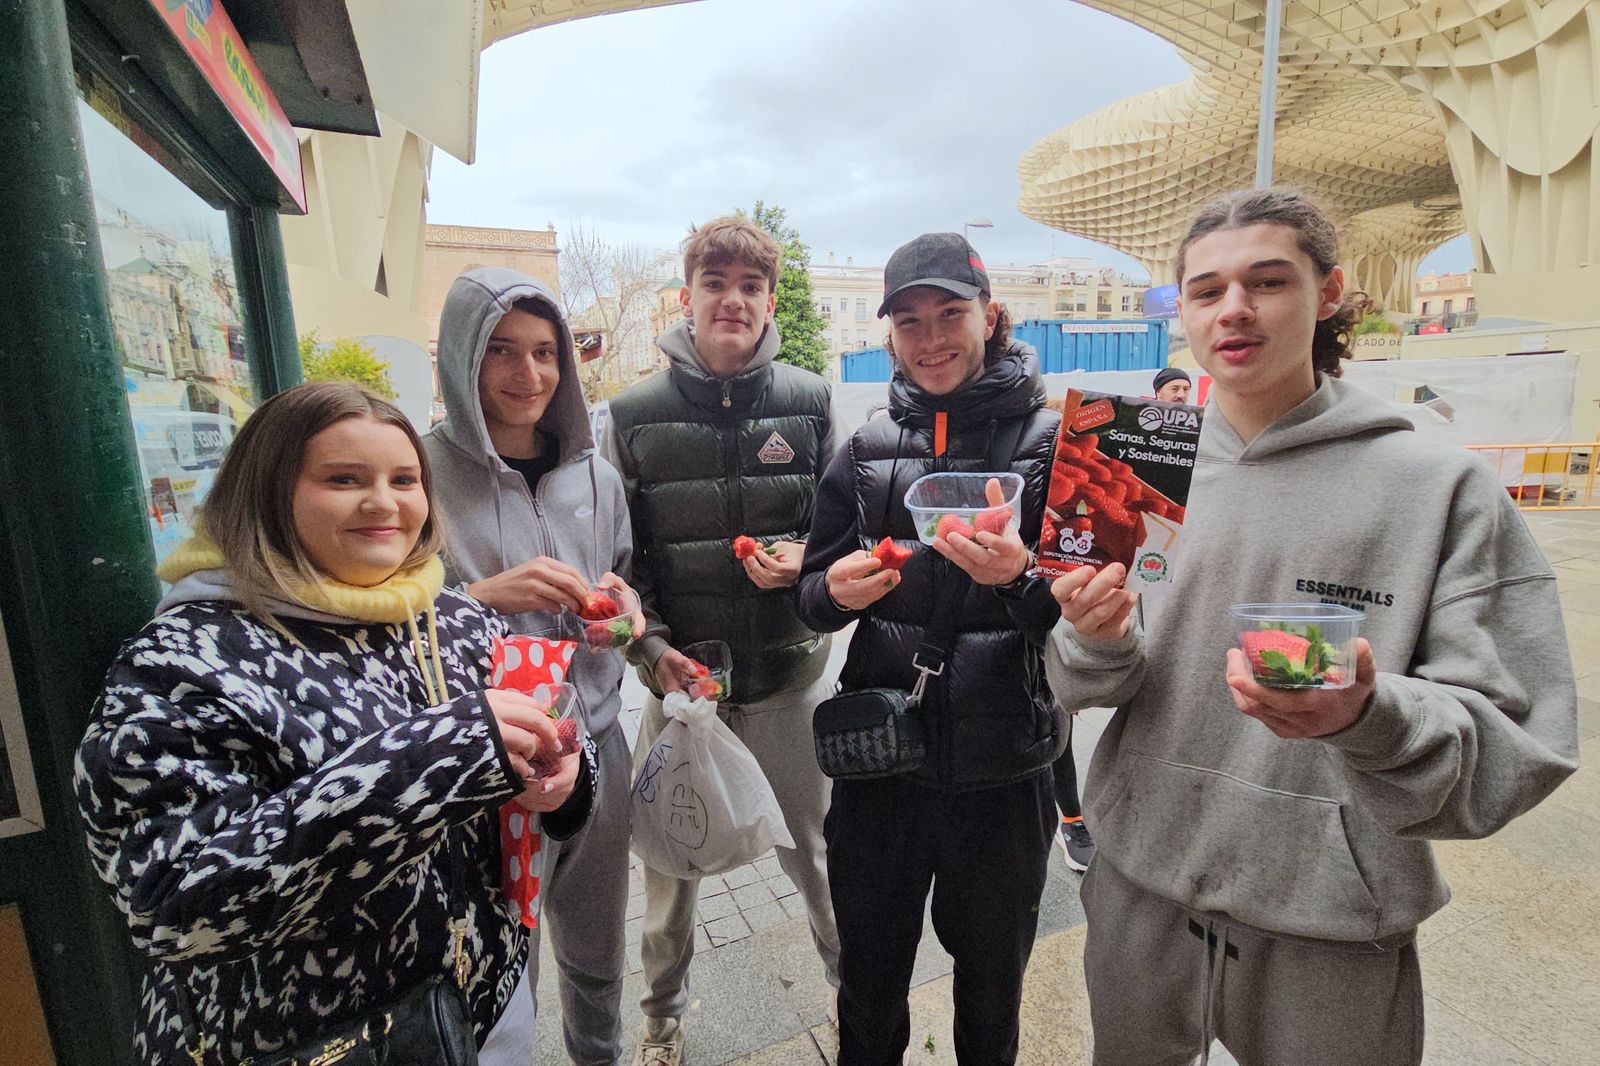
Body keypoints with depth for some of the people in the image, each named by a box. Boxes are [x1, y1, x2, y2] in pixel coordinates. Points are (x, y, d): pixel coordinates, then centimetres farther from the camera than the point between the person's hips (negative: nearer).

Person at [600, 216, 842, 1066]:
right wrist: (651, 646, -10)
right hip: (679, 675, 0)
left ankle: (855, 986, 45)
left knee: (817, 849, 16)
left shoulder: (807, 400, -1)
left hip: (790, 673, 0)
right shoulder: (635, 413, -2)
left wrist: (805, 558, -14)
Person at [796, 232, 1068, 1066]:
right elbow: (812, 599, 5)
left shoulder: (1050, 440, -6)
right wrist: (835, 591, -18)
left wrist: (1023, 579, -27)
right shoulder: (865, 451, 2)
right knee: (868, 981, 21)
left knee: (992, 983, 23)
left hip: (1002, 769, -1)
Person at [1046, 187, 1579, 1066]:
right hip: (1139, 884, 3)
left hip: (1334, 929, -2)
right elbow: (1086, 686, 2)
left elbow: (1516, 742, -10)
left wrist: (1369, 716, -30)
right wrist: (1098, 642, -20)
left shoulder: (1442, 487, -10)